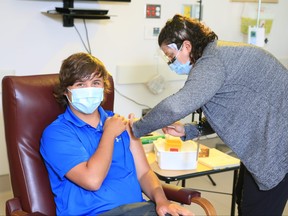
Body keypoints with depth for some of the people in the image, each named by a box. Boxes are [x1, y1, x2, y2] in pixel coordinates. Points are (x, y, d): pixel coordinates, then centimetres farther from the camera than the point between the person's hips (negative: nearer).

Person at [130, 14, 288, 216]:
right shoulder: (217, 55, 9)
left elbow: (176, 106, -35)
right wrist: (187, 131, 3)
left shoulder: (212, 61, -22)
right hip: (265, 139, 10)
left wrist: (138, 128, -18)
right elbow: (226, 115, 14)